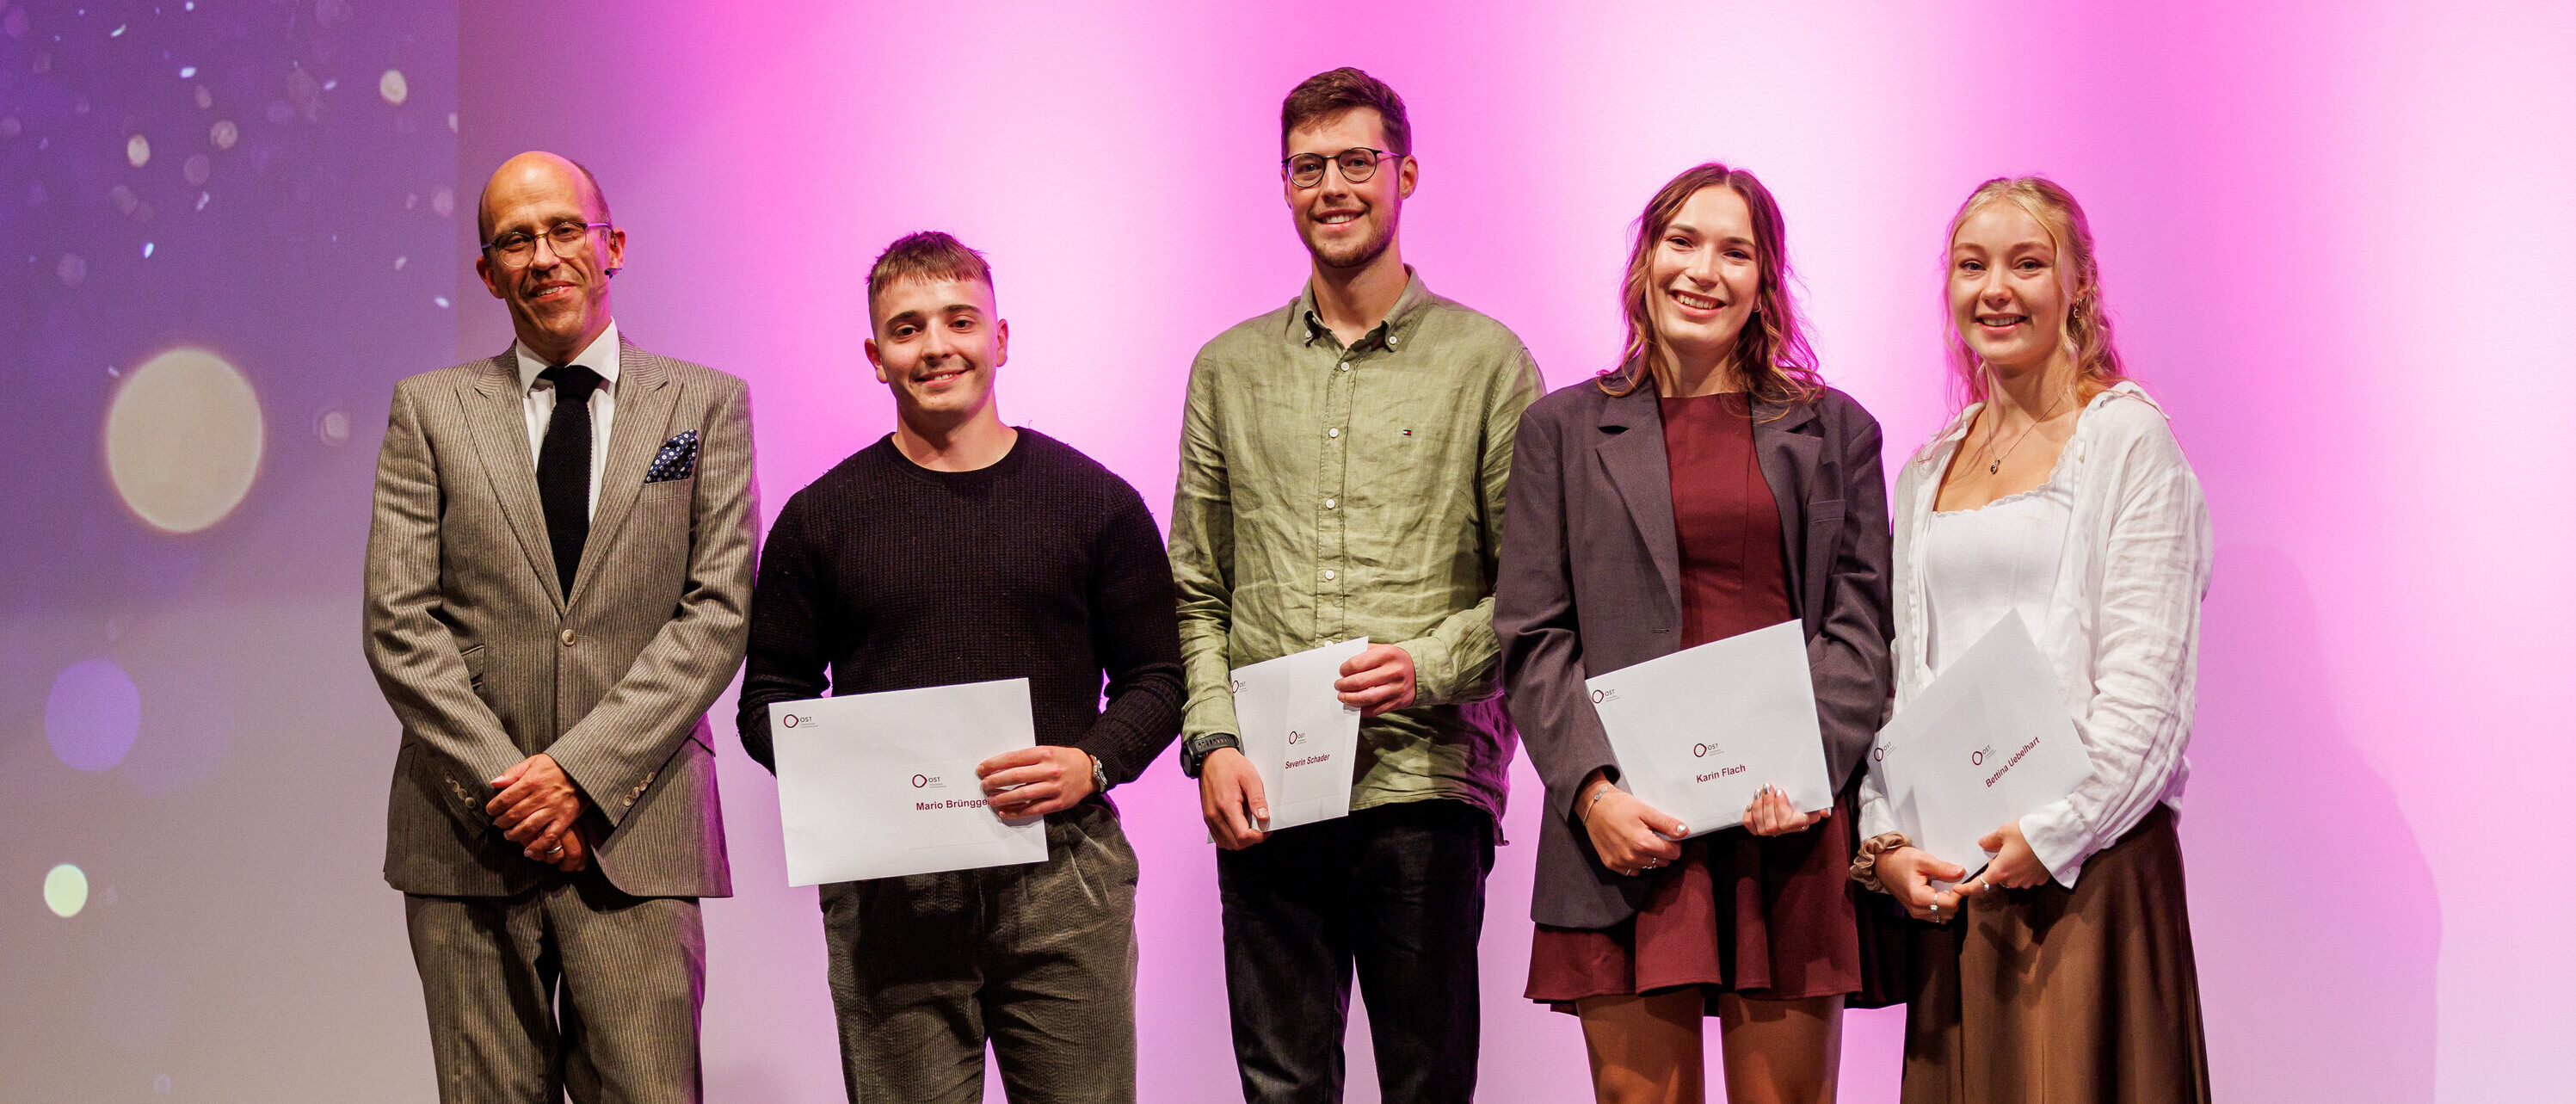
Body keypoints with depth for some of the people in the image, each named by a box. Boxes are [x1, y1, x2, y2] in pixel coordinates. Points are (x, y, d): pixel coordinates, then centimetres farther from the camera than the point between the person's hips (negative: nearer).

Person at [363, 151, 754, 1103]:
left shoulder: (705, 405, 9)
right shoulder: (429, 408, 10)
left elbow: (718, 612, -1)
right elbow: (399, 622, 2)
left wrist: (582, 772, -10)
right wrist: (504, 784, -9)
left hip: (635, 839, -1)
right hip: (466, 839, 1)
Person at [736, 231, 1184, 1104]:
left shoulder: (1095, 501, 8)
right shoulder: (821, 517, 9)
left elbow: (1157, 678, 9)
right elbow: (770, 696, 12)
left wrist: (1094, 763, -10)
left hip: (1063, 873, 0)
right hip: (888, 890, 0)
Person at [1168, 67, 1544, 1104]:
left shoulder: (1485, 359, 6)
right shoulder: (1230, 369, 14)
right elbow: (1195, 590, 12)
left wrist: (1431, 663, -12)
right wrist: (1213, 740, -2)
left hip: (1427, 780, -2)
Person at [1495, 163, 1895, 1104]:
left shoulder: (1833, 430, 14)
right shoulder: (1563, 430, 11)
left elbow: (1862, 623, 8)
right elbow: (1532, 639, 6)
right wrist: (1592, 790, -9)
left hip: (1792, 825, 1)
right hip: (1632, 830, -1)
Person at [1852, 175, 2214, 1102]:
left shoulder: (2126, 437, -1)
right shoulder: (1927, 472, 16)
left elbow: (2145, 678, -8)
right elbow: (1895, 675, 14)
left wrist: (2052, 832, -15)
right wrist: (1884, 842, 1)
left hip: (2085, 857, -5)